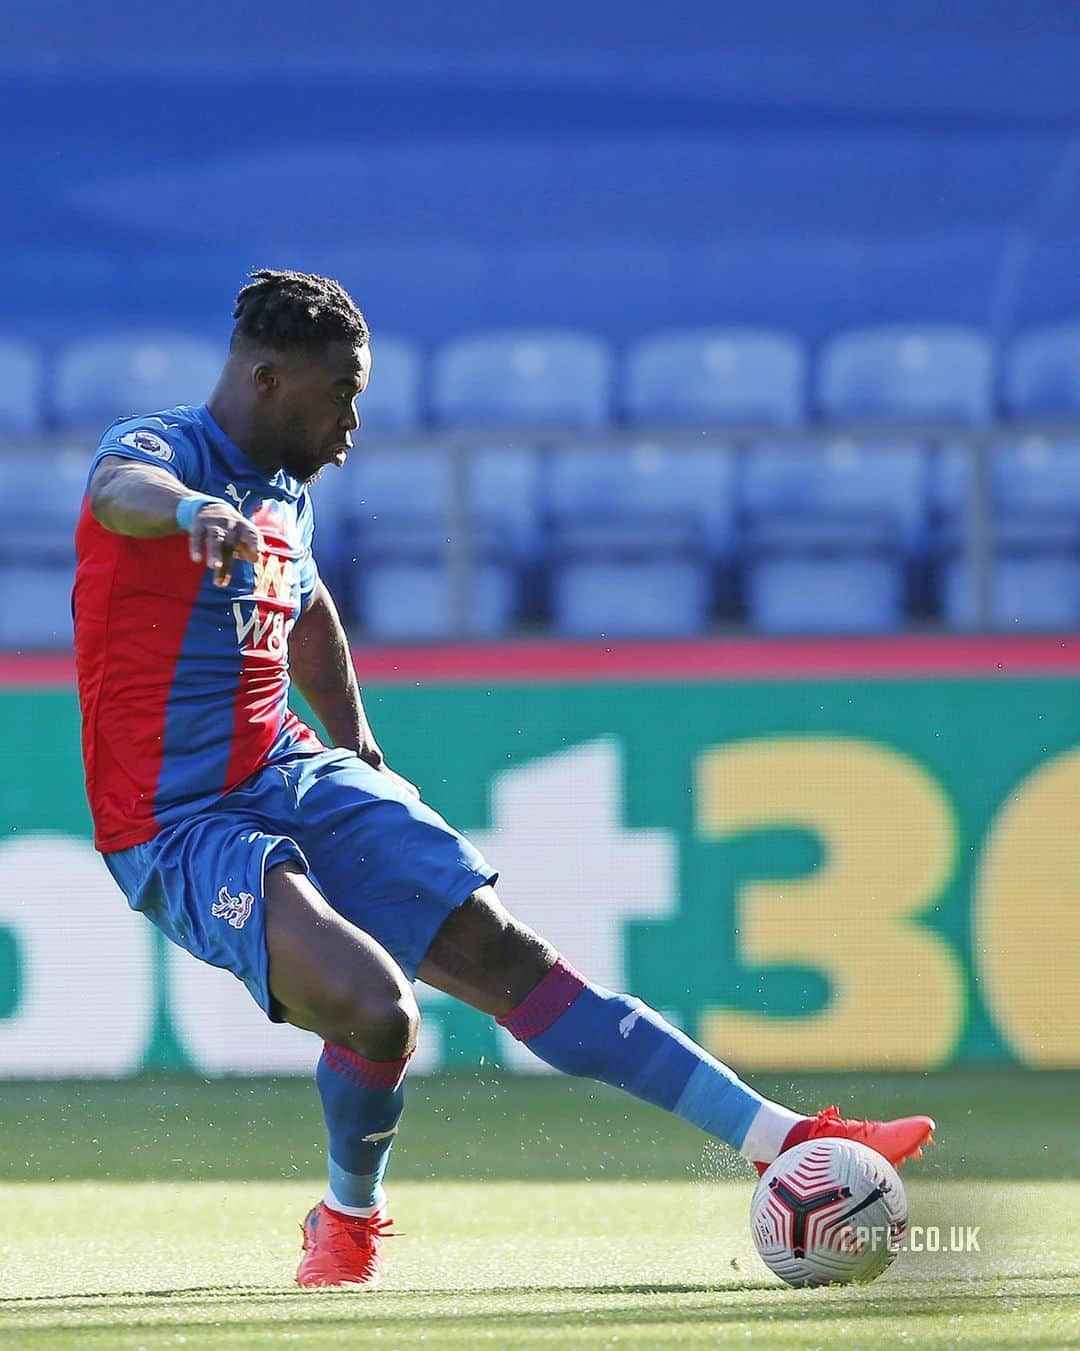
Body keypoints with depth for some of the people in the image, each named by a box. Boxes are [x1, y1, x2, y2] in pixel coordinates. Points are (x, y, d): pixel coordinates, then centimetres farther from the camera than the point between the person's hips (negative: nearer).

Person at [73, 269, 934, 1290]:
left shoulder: (285, 496, 14)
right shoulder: (159, 446, -12)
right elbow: (122, 487, -39)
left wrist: (356, 747, 41)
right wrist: (194, 508, -61)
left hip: (296, 781, 8)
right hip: (177, 829, -8)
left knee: (508, 957, 1)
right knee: (376, 1008, -27)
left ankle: (784, 1141, 0)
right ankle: (349, 1218, 4)